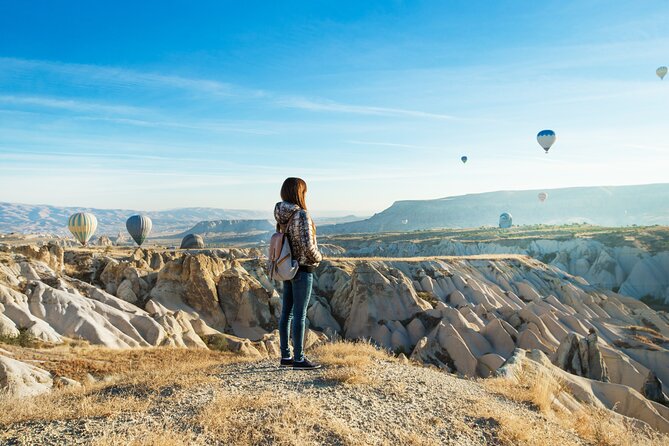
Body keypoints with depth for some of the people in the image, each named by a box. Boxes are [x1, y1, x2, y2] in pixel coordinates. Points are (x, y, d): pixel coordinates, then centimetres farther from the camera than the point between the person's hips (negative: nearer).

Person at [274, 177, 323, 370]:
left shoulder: (281, 215, 5)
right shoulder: (302, 214, -18)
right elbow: (307, 245, -22)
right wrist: (318, 258, -3)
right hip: (302, 269, -8)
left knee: (286, 312, 11)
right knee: (300, 314, -1)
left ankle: (285, 356, 20)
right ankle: (298, 359, 6)